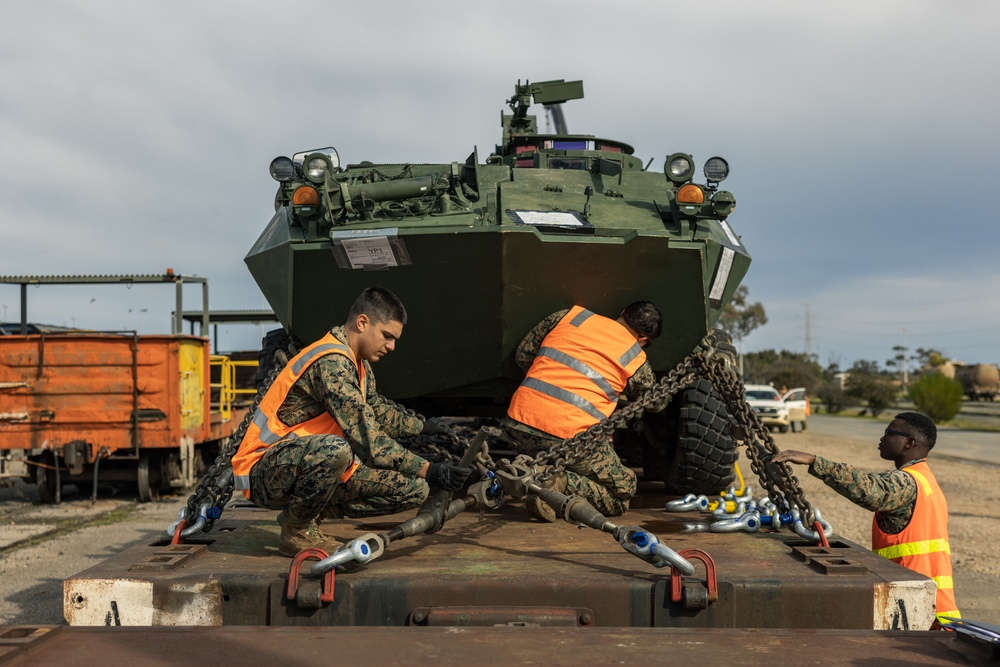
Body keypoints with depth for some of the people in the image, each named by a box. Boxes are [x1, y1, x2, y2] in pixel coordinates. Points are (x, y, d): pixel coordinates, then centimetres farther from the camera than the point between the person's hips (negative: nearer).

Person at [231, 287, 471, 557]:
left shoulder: (359, 366, 9)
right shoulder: (331, 362, -23)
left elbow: (377, 411, 31)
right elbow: (367, 440, -28)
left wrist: (422, 426, 38)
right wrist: (428, 470, -26)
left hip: (311, 462, 9)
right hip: (264, 470, -9)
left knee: (414, 491, -1)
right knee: (334, 449, -42)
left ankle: (307, 514, 8)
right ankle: (295, 532, -14)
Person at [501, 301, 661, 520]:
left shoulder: (570, 315, 15)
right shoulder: (637, 361, 7)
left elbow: (522, 355, 22)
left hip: (519, 421, 5)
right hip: (571, 435, -5)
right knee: (622, 494, 14)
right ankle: (564, 485, -12)